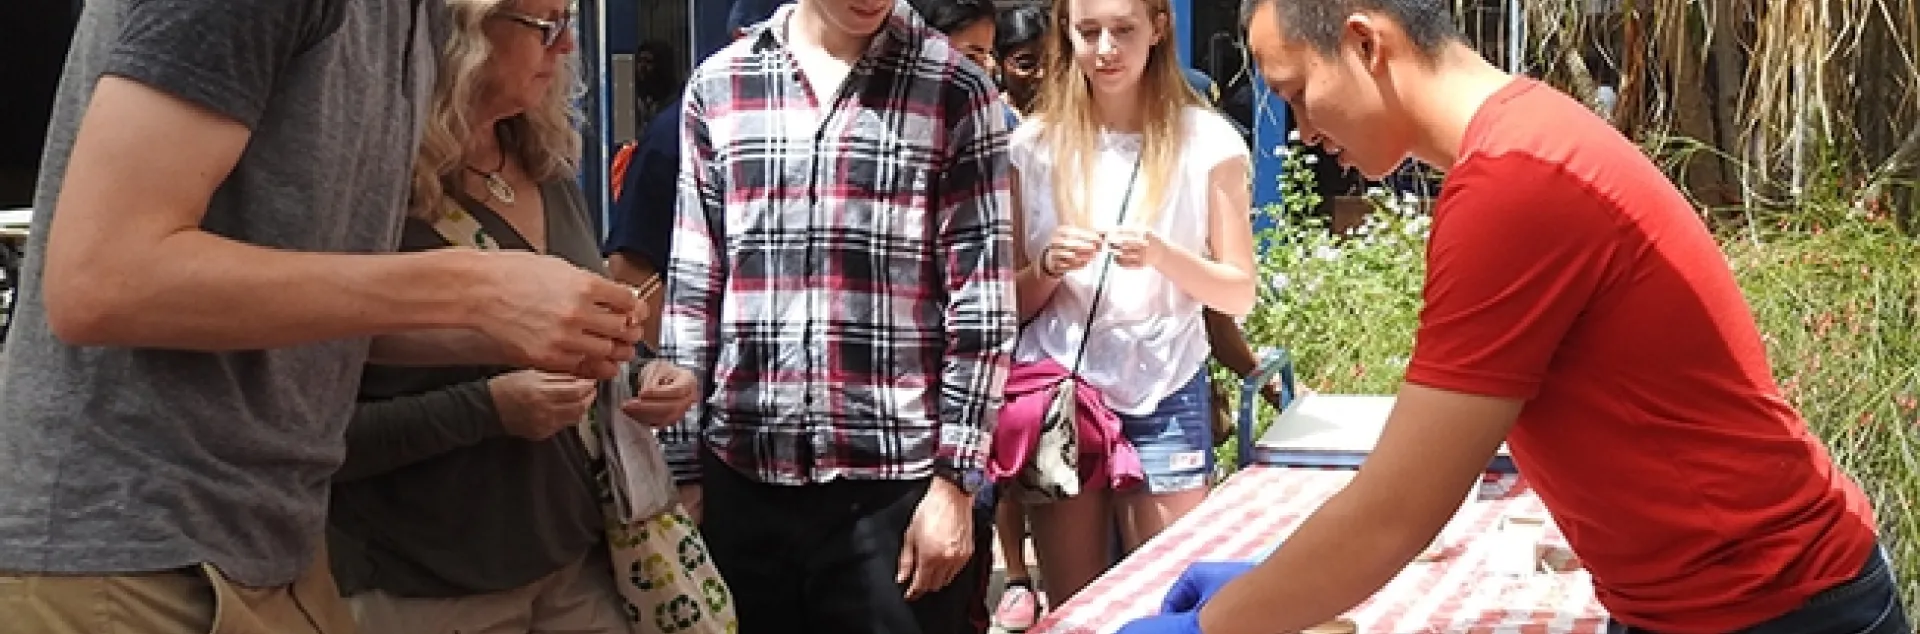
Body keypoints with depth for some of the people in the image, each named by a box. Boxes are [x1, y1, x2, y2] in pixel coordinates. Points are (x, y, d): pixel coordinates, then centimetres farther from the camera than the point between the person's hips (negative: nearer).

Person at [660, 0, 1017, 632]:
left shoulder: (955, 89, -1)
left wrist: (954, 477, -8)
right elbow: (693, 286, 9)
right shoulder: (717, 86, 6)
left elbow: (982, 303, -3)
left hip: (894, 483, -2)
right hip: (741, 478, 3)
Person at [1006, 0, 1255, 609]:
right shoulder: (1034, 143, 4)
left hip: (1163, 397, -1)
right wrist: (1048, 268, -13)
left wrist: (1162, 254, -17)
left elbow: (1240, 294, 0)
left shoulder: (1207, 141, -1)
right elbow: (1012, 302, 8)